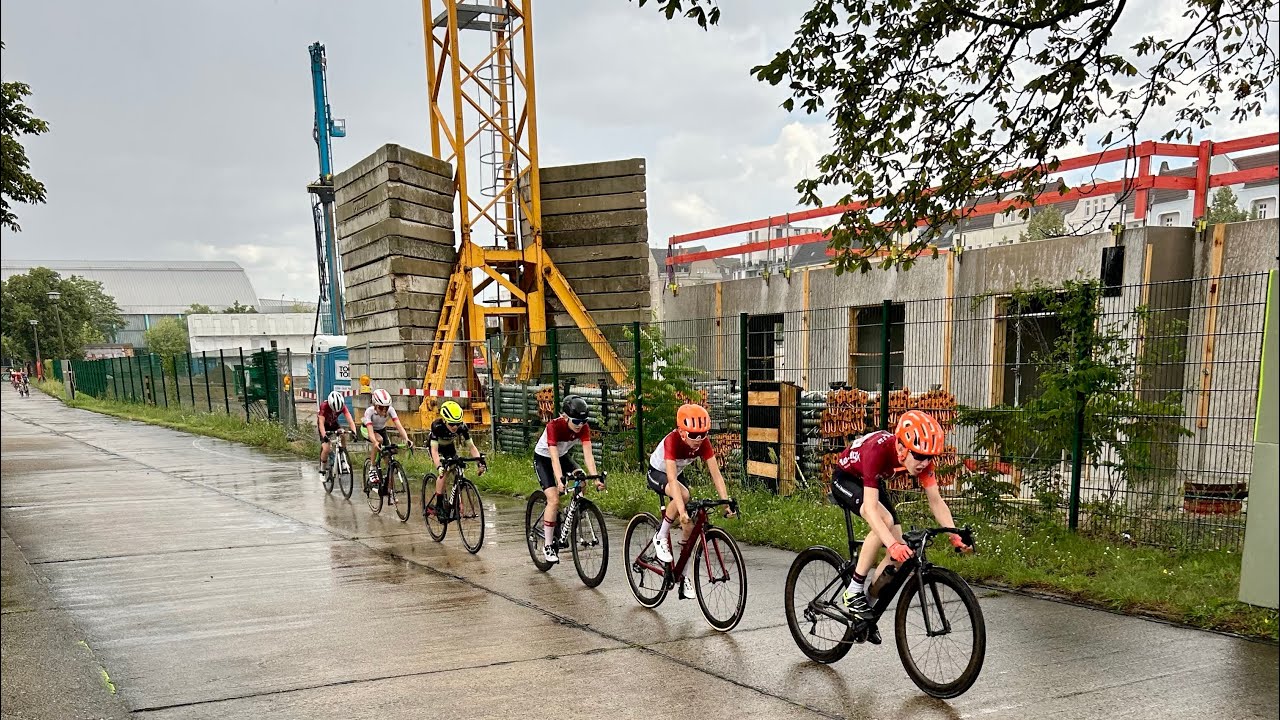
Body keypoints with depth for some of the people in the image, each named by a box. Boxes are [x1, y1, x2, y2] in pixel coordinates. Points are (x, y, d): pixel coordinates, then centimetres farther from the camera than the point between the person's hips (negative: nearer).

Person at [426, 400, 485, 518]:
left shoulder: (462, 426, -30)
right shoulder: (437, 426, -38)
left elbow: (471, 446, -25)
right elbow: (434, 450, -42)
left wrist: (480, 462, -40)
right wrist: (439, 467, -57)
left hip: (450, 447, 3)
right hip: (437, 448, -3)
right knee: (443, 473, -25)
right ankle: (438, 505, -15)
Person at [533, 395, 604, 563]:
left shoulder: (583, 428, -23)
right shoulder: (554, 426, -35)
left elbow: (588, 454, -29)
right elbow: (554, 458, -41)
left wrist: (596, 478, -41)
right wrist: (559, 481, -54)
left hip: (563, 455, 5)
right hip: (543, 458, -5)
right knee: (554, 500, -19)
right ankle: (547, 546, -7)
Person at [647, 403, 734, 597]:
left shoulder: (703, 443, -24)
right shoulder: (672, 441, -37)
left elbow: (716, 474, -26)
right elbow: (671, 479, -45)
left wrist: (726, 502, -36)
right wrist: (682, 509, -55)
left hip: (677, 474, 5)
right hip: (657, 473, -5)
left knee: (688, 525, -6)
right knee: (683, 494, -36)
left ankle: (685, 577, 7)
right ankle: (661, 537, -16)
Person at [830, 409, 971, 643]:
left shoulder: (921, 455, -23)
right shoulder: (878, 450, -40)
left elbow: (936, 501, -14)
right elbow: (871, 507, -44)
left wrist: (955, 536, -26)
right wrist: (893, 545, -54)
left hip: (872, 483, 6)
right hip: (845, 479, -6)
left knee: (900, 552, -7)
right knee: (885, 520, -33)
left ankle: (870, 605, 12)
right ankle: (853, 593, -21)